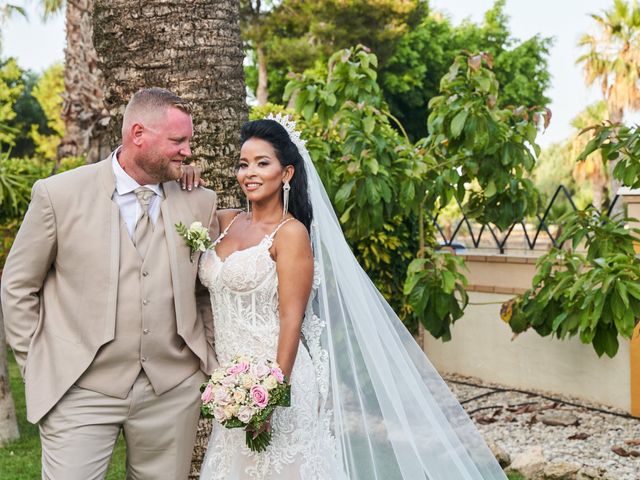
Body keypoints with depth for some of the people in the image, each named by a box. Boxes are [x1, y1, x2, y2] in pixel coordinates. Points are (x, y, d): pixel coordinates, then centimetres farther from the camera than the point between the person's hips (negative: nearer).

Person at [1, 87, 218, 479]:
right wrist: (35, 365, 2)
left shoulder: (200, 203, 4)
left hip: (173, 392, 3)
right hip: (79, 393, -2)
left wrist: (213, 365, 10)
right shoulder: (58, 194, -4)